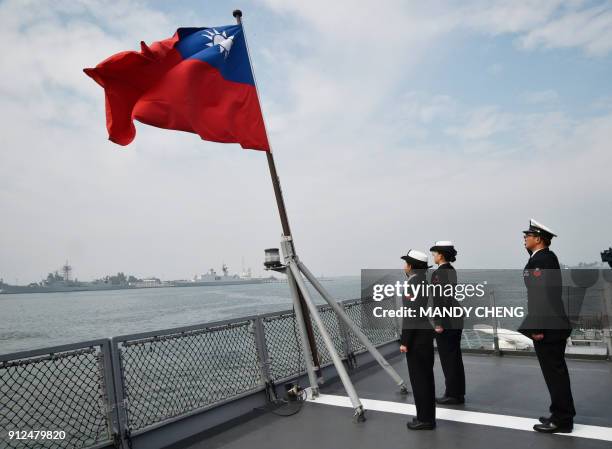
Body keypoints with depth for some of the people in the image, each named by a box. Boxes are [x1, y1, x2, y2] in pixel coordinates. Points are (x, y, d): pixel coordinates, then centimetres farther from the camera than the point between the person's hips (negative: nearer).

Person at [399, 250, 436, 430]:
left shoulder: (413, 282, -18)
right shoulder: (427, 281, 10)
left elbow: (411, 314, -21)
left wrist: (404, 341, -18)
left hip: (416, 337, -9)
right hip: (427, 334, 9)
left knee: (419, 378, 0)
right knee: (426, 376, 15)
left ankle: (424, 419, 9)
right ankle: (427, 416, 25)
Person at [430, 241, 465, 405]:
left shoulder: (438, 273, -16)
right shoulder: (452, 271, 10)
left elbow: (439, 299, -21)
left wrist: (439, 323, -17)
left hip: (445, 323, -9)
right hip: (456, 321, 9)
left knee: (448, 360, 1)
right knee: (456, 358, 14)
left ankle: (452, 394, 9)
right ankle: (459, 393, 22)